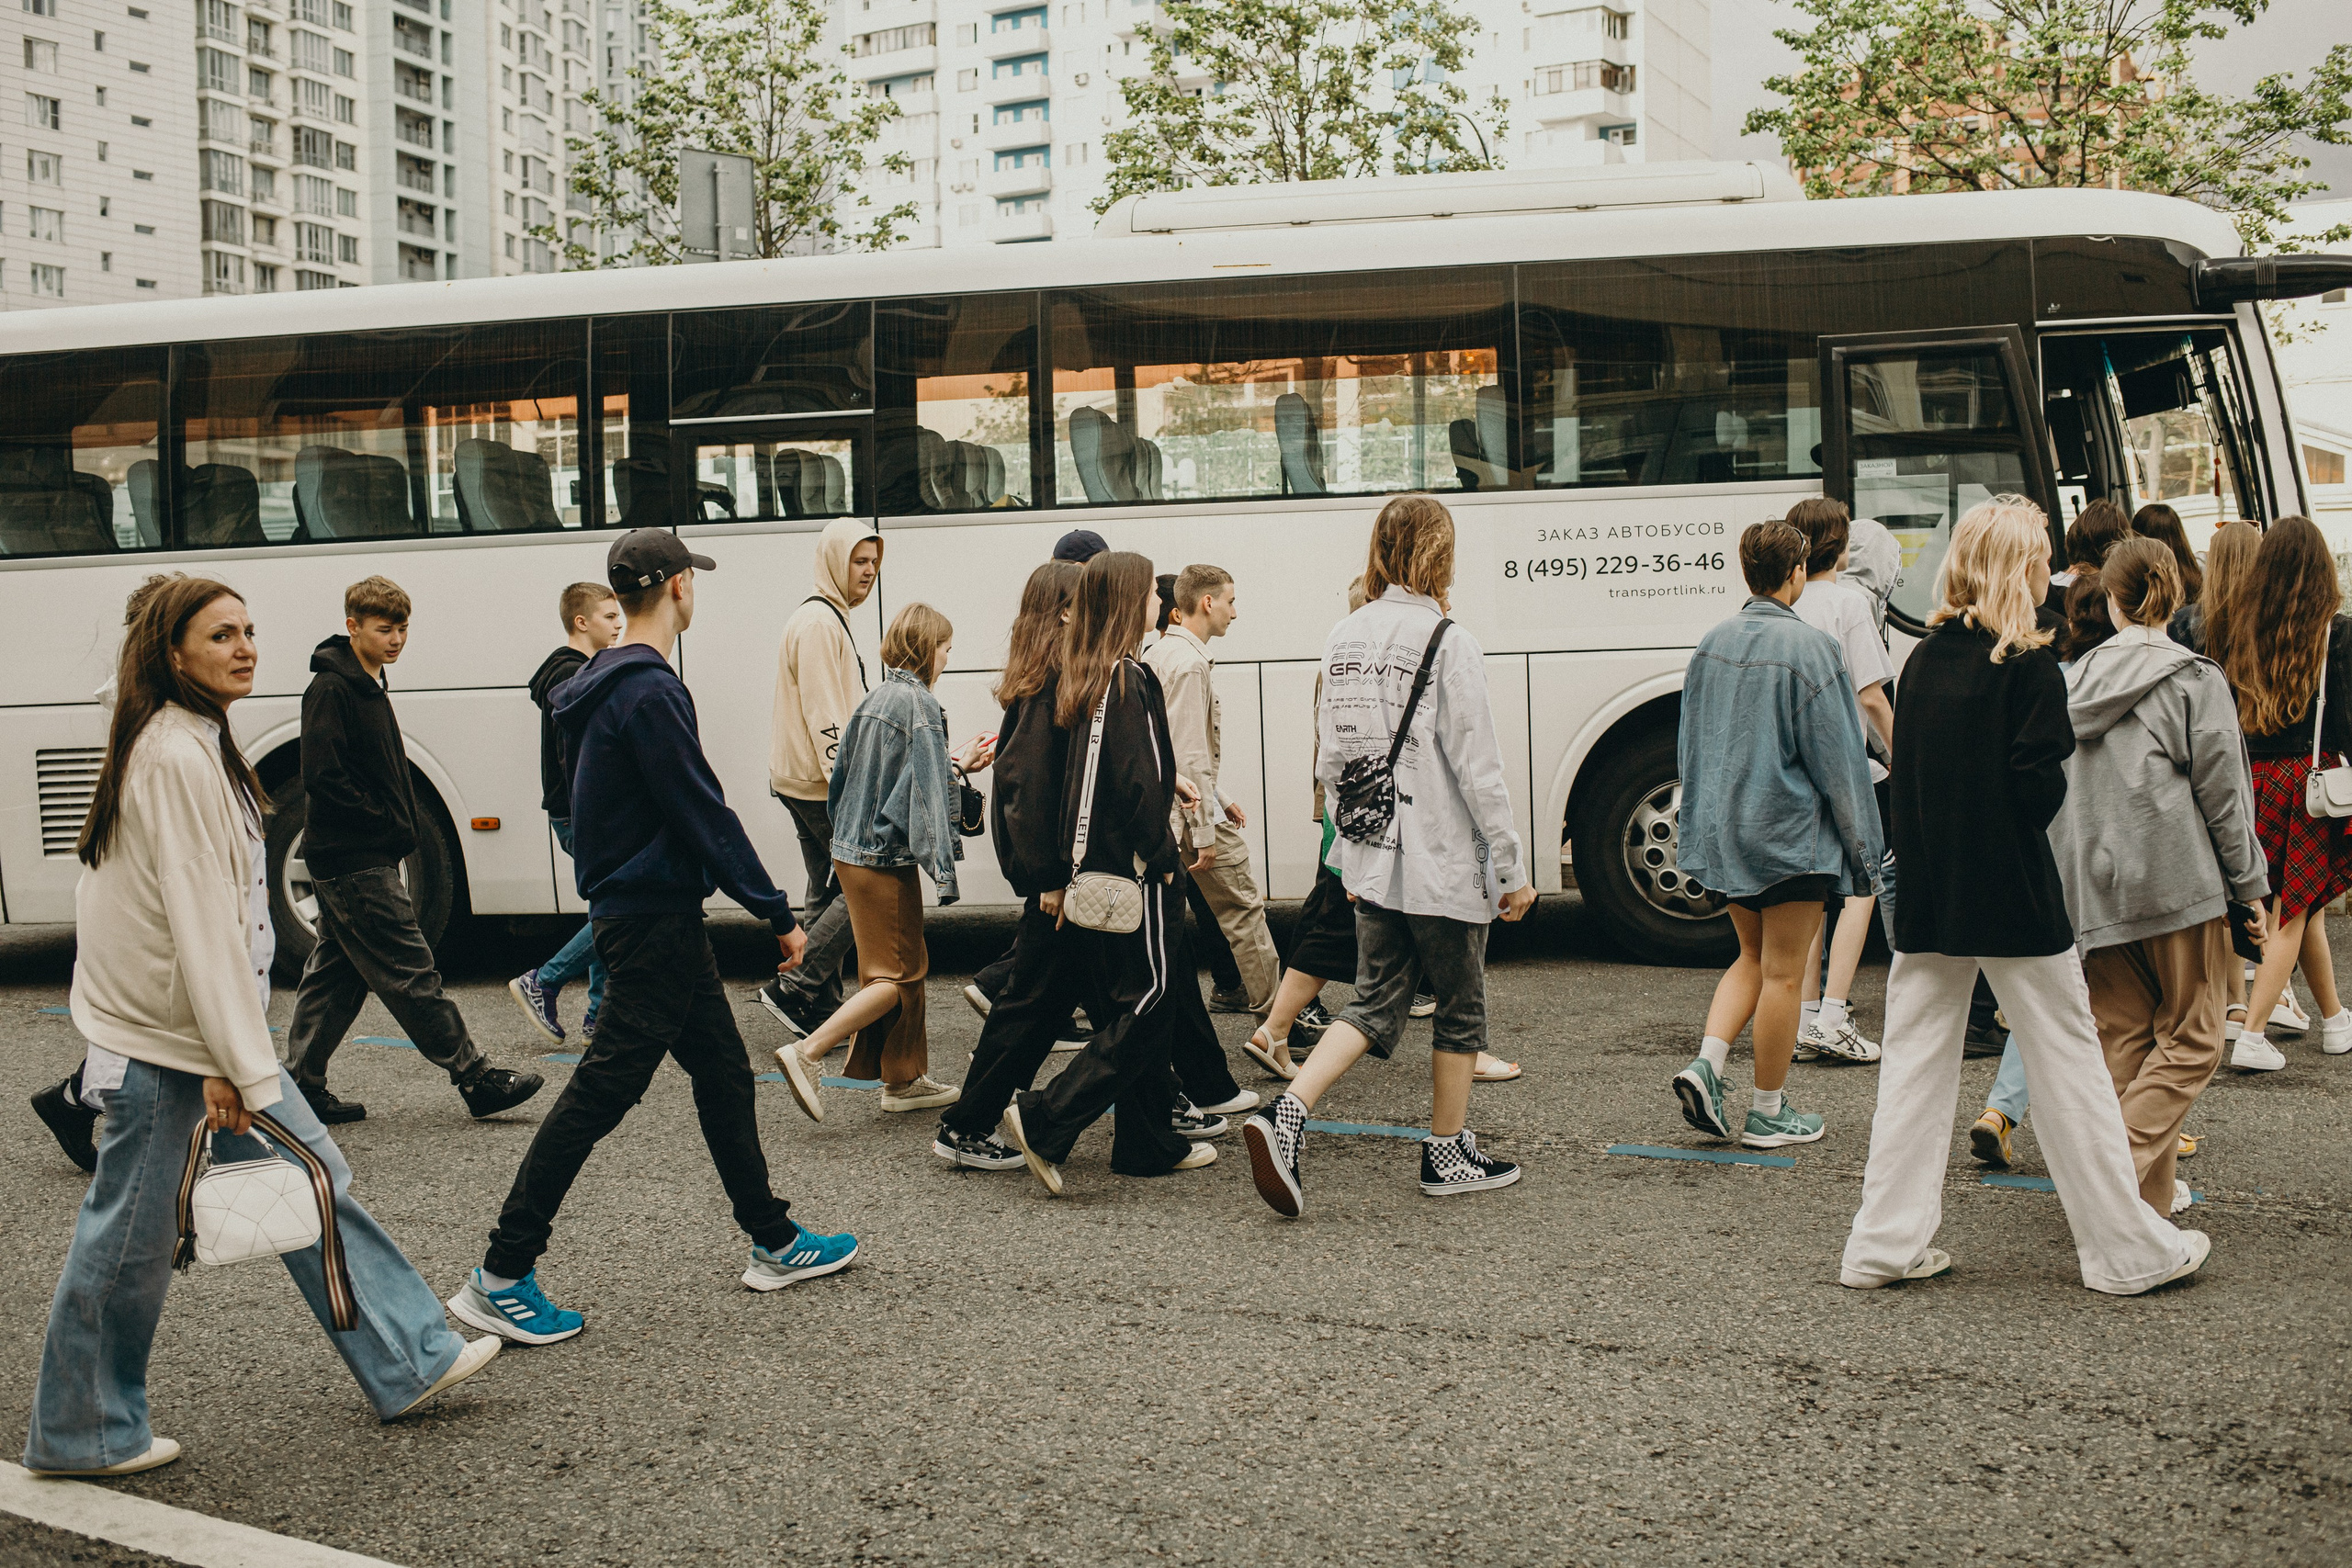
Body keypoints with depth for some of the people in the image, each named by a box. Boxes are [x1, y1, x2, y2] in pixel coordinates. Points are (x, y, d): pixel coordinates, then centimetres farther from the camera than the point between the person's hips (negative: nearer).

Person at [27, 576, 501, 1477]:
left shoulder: (195, 744, 12)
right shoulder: (175, 757, -19)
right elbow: (198, 919, -23)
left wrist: (240, 1057, 15)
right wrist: (234, 1064, -22)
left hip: (206, 1032, 10)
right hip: (164, 1042, -10)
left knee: (309, 1180, 12)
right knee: (132, 1238, 3)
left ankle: (408, 1362, 19)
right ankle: (80, 1434, 19)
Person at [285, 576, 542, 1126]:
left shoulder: (370, 686, 16)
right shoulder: (331, 688, -14)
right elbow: (322, 777, -21)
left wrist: (399, 826, 10)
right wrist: (390, 826, -15)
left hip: (344, 858, 10)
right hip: (356, 859, -10)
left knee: (335, 972, 13)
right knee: (411, 973, -6)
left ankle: (302, 1086, 18)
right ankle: (476, 1079, -5)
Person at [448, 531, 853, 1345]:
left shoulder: (610, 686, 13)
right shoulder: (649, 692, -18)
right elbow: (704, 817, -19)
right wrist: (777, 912, -13)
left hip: (657, 918, 11)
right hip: (653, 918, -11)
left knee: (724, 1076, 16)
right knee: (600, 1092, -7)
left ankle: (775, 1244, 26)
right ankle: (501, 1275, -2)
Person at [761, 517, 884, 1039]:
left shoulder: (830, 619, 20)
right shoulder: (819, 622, -14)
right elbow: (823, 716, -21)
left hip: (808, 782, 11)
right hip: (820, 784, -11)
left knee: (828, 894, 11)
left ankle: (823, 1011, 14)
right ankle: (793, 990, -8)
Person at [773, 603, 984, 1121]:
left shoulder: (874, 699, 11)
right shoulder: (919, 703, -15)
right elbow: (925, 792, -19)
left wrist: (956, 764, 29)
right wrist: (943, 868, -18)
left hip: (853, 850, 9)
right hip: (886, 859, -9)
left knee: (907, 966, 15)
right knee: (899, 973, -2)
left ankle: (903, 1080, 21)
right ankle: (807, 1052, -10)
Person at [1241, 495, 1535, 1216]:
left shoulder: (1342, 641, 5)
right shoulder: (1447, 644, -15)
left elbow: (1329, 761, 11)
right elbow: (1478, 770, -15)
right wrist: (1512, 870, -8)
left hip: (1372, 863, 6)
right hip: (1444, 866, -6)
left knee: (1376, 1004, 12)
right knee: (1460, 1008, 11)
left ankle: (1284, 1115, -5)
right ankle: (1449, 1155, 22)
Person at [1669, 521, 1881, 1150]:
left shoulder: (1711, 644, 5)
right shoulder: (1807, 648, -15)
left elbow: (1691, 745, 13)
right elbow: (1836, 757, -12)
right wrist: (1862, 850, -5)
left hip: (1723, 832, 6)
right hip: (1789, 833, -6)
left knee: (1754, 958, 21)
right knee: (1782, 974, 4)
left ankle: (1706, 1062, 4)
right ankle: (1768, 1113, 11)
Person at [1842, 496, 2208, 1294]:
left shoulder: (1922, 660, 7)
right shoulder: (2028, 665, -11)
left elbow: (1902, 779, 9)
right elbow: (2039, 789, -16)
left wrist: (1921, 861, 12)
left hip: (1927, 896, 5)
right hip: (2012, 898, -5)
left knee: (1915, 1063, 9)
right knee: (2067, 1063, 4)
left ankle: (1887, 1242, 10)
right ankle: (2126, 1248, 14)